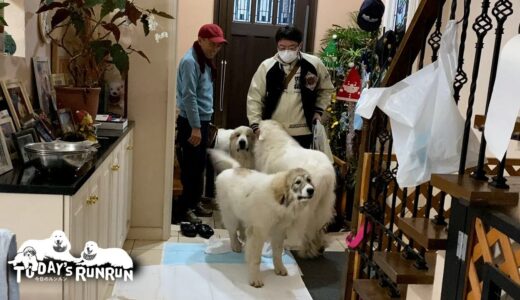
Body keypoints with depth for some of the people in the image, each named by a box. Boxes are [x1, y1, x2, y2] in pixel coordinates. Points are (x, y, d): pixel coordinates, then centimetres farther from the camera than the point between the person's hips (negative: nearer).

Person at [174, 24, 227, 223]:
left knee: (199, 166, 14)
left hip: (202, 120, 9)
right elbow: (189, 97, -20)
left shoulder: (205, 61, 13)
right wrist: (195, 127, -22)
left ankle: (194, 203, 26)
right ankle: (183, 210, 5)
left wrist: (202, 125, 16)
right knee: (190, 168, -3)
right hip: (190, 123, -9)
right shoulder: (190, 61, -16)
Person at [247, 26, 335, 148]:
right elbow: (254, 98, -2)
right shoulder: (267, 66, -5)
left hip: (303, 132, 0)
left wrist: (318, 110, 1)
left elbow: (326, 90, 13)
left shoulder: (314, 64, -4)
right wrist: (256, 125, -12)